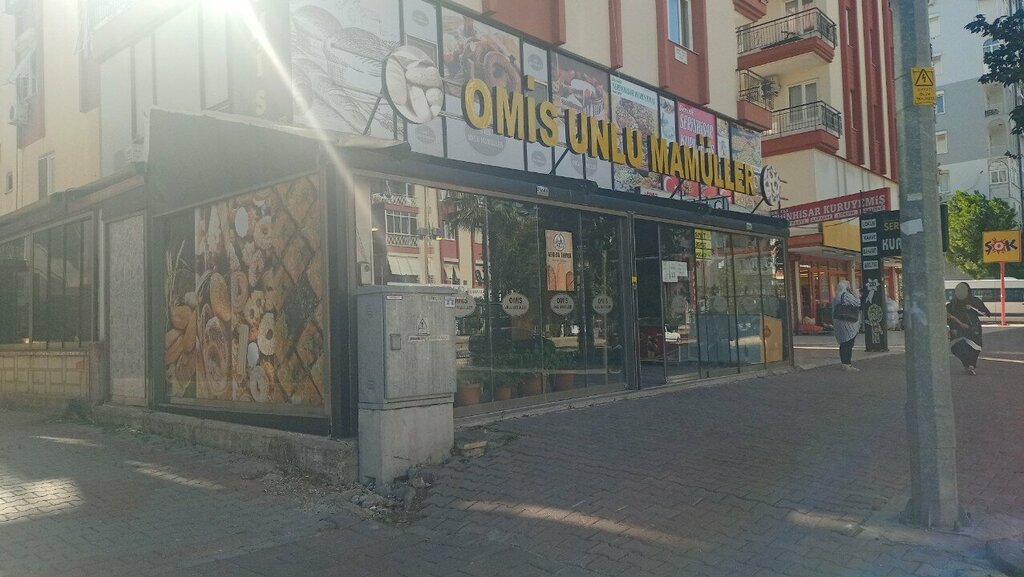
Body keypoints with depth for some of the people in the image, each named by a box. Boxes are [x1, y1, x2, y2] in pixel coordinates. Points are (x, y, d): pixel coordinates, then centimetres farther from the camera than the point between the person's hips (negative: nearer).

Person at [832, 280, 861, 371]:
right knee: (849, 343, -7)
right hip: (848, 324, -9)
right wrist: (853, 293, -2)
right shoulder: (846, 295, -14)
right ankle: (847, 364, -9)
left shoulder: (835, 298, 14)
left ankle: (844, 362, 19)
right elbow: (858, 303, -13)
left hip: (838, 323, 9)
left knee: (843, 343, 14)